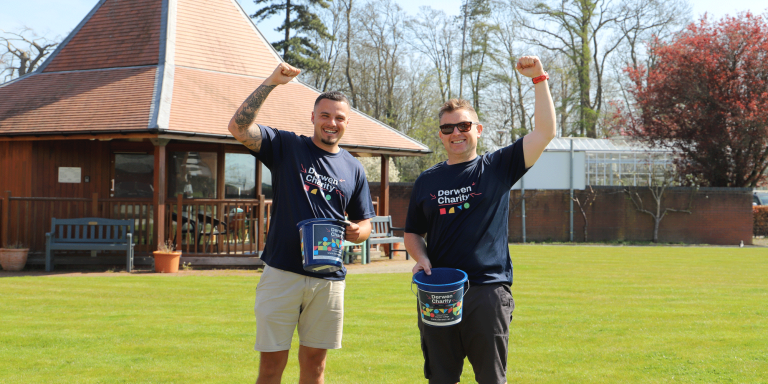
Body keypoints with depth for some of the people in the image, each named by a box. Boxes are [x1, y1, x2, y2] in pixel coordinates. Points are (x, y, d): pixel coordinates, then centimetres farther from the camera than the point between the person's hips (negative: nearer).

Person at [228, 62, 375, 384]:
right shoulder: (286, 147, 2)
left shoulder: (353, 169, 11)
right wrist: (270, 83, -18)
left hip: (329, 279, 3)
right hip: (282, 273, -3)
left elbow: (364, 223, 17)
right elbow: (239, 127, -11)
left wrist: (357, 232, -8)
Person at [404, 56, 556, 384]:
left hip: (488, 291, -3)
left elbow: (545, 132, -4)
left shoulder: (497, 168, 4)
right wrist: (420, 257, -2)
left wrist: (539, 79, -10)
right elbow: (413, 233, 20)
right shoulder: (427, 181, 13)